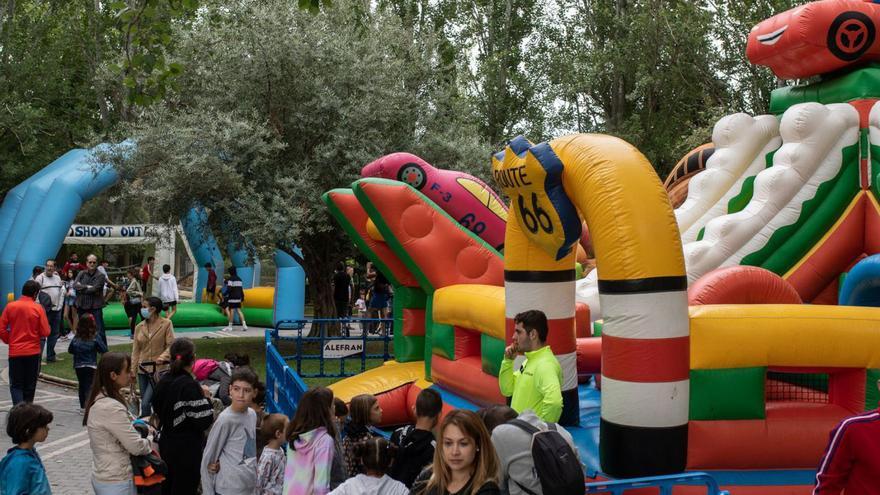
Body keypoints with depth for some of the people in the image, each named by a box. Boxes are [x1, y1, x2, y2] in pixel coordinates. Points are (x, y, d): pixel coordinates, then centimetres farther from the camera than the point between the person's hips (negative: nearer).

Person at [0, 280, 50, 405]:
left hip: (15, 352, 1)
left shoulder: (10, 306, -2)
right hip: (33, 352, -1)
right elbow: (45, 332, -9)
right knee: (29, 385, 13)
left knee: (16, 385, 6)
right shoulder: (38, 308, -8)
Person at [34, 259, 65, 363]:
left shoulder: (58, 278, 13)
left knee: (54, 334, 11)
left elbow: (62, 292, 16)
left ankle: (50, 356, 21)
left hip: (56, 310, 6)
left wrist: (59, 306, 8)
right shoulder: (40, 278, -6)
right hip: (45, 311, -6)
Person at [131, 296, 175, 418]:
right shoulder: (139, 327, 8)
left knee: (146, 403, -15)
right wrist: (132, 370, 2)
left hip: (159, 369, -5)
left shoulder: (166, 324, -4)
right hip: (143, 370, 5)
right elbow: (135, 350, 8)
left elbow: (171, 345, -8)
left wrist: (162, 357, -27)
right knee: (144, 401, 9)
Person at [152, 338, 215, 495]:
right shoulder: (190, 386, -21)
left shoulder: (163, 382, 1)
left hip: (166, 443, 7)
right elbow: (204, 421, -23)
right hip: (187, 448, -7)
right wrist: (206, 398, -8)